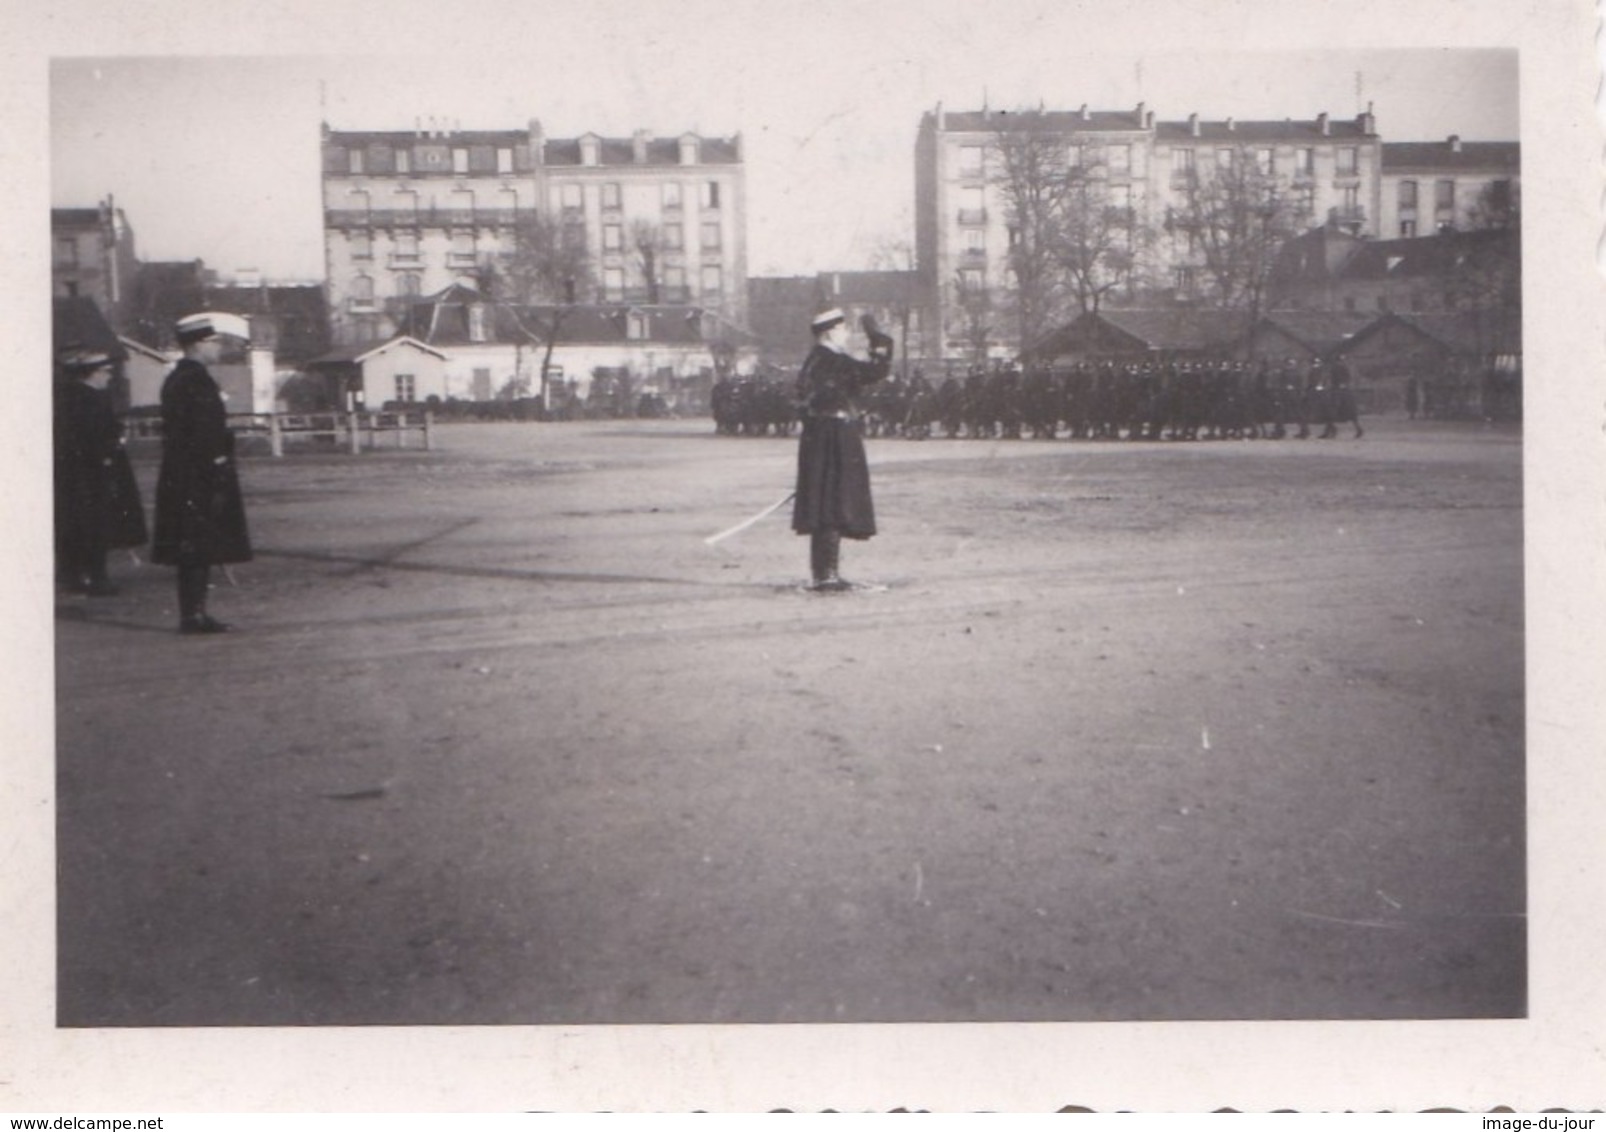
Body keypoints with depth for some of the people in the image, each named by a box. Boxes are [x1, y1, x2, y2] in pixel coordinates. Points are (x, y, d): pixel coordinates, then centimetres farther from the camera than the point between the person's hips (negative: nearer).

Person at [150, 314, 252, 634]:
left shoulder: (175, 379, 15)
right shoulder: (198, 381, -15)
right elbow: (206, 437, -20)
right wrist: (218, 483, -19)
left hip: (178, 480, 9)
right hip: (201, 481, -9)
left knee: (191, 552, 12)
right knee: (199, 549, -4)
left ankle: (192, 613, 16)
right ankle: (194, 614, -2)